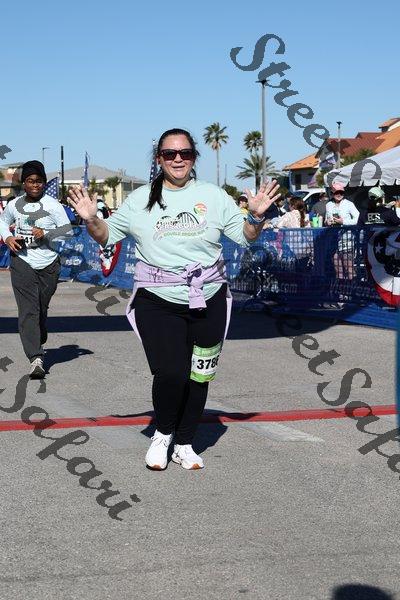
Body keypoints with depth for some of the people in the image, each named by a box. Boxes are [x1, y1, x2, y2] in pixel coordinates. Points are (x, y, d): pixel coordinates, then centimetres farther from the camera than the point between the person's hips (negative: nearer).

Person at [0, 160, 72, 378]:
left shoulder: (52, 204, -2)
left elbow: (67, 229, -4)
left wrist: (46, 233, -17)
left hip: (48, 264, 0)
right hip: (22, 263, 0)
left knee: (41, 309, 12)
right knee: (28, 310, -12)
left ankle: (39, 343, 39)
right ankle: (36, 358, -20)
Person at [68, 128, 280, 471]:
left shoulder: (213, 196, 6)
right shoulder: (141, 200, 5)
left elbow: (246, 236, 9)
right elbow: (106, 235, 12)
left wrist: (257, 215, -10)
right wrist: (91, 219, -8)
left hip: (208, 303, 2)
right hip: (157, 302, -2)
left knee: (198, 376, 8)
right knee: (170, 374, -14)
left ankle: (185, 444, 25)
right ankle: (162, 434, 14)